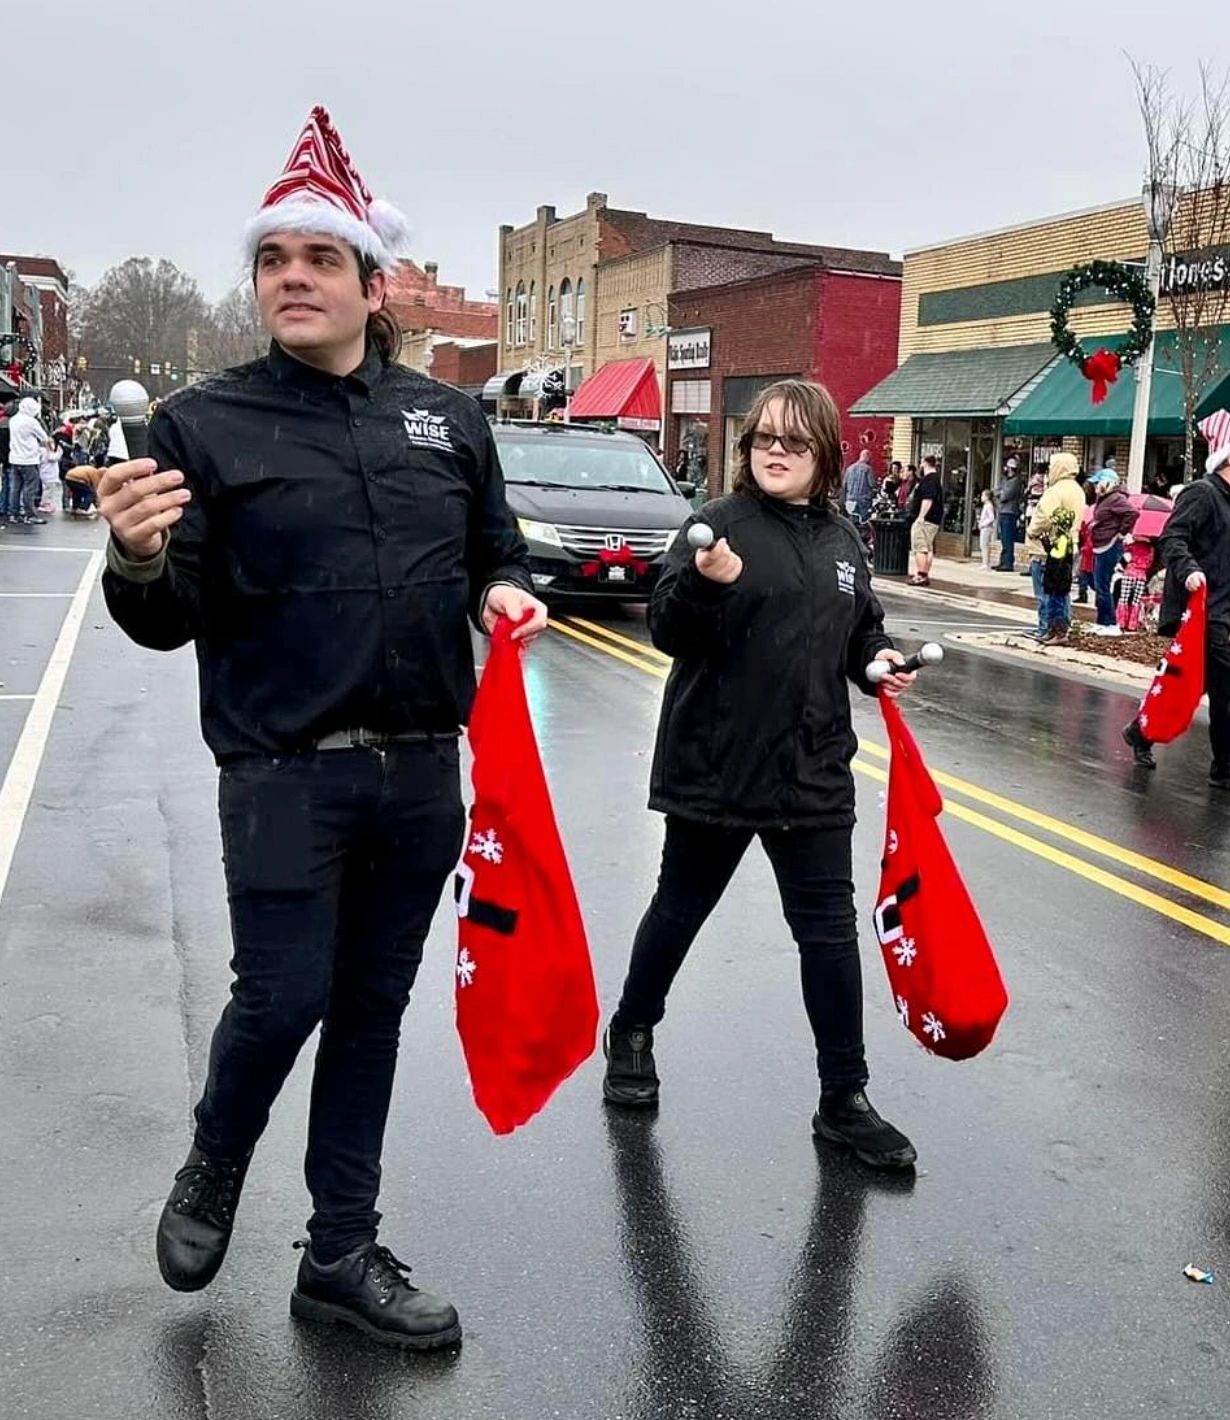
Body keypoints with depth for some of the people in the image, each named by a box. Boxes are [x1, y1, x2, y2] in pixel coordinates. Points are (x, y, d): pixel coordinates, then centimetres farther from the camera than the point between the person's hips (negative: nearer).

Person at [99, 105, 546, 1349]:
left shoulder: (447, 417, 6)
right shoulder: (203, 423, -3)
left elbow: (496, 548, 18)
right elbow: (173, 624, -5)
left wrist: (503, 593, -4)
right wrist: (140, 563, -26)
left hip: (423, 774, 4)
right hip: (283, 774, -3)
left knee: (373, 1009, 12)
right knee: (281, 1000, 1)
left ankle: (341, 1255, 29)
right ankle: (211, 1170, 37)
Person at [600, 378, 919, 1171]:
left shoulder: (841, 538, 8)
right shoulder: (720, 524, -8)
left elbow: (860, 627, 20)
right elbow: (669, 632, -15)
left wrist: (880, 659, -1)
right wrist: (703, 583, -34)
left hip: (813, 771, 4)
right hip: (716, 768, -4)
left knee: (830, 931, 6)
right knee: (680, 911, 14)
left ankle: (845, 1099, 19)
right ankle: (632, 1032, 39)